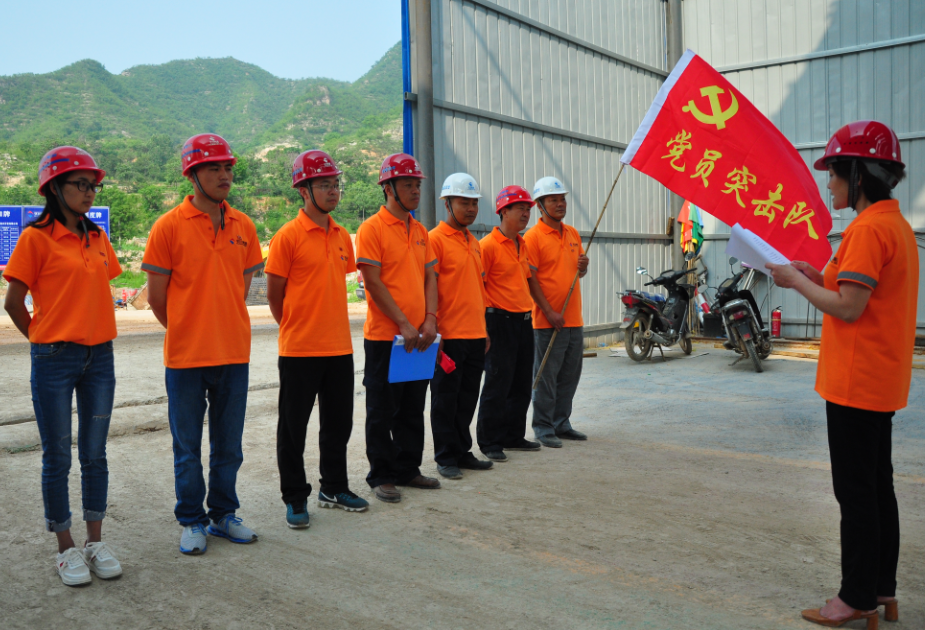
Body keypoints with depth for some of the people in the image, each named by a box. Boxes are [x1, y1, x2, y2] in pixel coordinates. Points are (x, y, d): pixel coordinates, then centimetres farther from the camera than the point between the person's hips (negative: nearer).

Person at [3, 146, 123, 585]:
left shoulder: (97, 238, 9)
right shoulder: (36, 237, -7)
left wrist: (94, 335, 11)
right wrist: (46, 341, 5)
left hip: (99, 357, 5)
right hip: (54, 360, -5)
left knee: (95, 454, 11)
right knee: (58, 458, 5)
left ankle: (96, 542, 23)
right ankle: (66, 549, 19)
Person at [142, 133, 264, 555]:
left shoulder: (243, 227, 5)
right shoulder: (169, 226, -7)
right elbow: (157, 296, -1)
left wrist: (225, 328, 13)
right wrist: (188, 332, 8)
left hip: (234, 353, 3)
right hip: (186, 355, -3)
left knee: (228, 445, 13)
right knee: (188, 448, 9)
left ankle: (223, 514, 29)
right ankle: (192, 521, 24)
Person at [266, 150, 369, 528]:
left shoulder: (342, 236, 9)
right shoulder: (288, 236, -9)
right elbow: (274, 294, -5)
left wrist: (330, 328, 14)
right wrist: (296, 330, 4)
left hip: (339, 347, 6)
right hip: (299, 350, -6)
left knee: (338, 424, 15)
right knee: (293, 427, 6)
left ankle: (334, 489, 31)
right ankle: (295, 499, 19)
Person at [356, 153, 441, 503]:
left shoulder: (420, 231, 12)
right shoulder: (372, 228, -9)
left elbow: (430, 276, 12)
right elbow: (373, 282, -14)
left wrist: (430, 318, -3)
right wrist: (403, 324, -17)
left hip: (419, 337, 7)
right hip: (384, 336, -7)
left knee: (413, 409, 14)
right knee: (383, 411, 3)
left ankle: (408, 469, 27)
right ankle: (381, 476, 15)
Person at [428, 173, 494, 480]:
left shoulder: (474, 243, 16)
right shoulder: (436, 239, -8)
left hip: (475, 334, 8)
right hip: (449, 335, -7)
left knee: (468, 397, 13)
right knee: (445, 399, 3)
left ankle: (463, 451, 25)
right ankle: (446, 457, 13)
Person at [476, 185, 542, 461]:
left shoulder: (522, 244, 14)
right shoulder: (488, 245, -11)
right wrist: (483, 329, -16)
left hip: (524, 321, 8)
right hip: (500, 321, -8)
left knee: (522, 384, 13)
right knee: (498, 384, -2)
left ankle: (513, 436, 25)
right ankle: (489, 441, 9)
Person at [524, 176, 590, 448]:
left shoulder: (573, 234, 14)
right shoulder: (533, 237, -8)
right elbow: (531, 280, -12)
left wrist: (583, 267, -1)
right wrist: (550, 312, -17)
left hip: (574, 320, 7)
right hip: (548, 321, -7)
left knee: (570, 375, 13)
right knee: (546, 376, -1)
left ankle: (561, 423, 25)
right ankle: (543, 428, 9)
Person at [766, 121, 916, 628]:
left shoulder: (867, 229, -18)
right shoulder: (896, 224, 14)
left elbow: (848, 308, -21)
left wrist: (795, 280, -9)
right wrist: (816, 276, 10)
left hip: (857, 381, -10)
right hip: (882, 380, 10)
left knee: (855, 491, 0)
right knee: (877, 485, 16)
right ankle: (882, 589, 27)